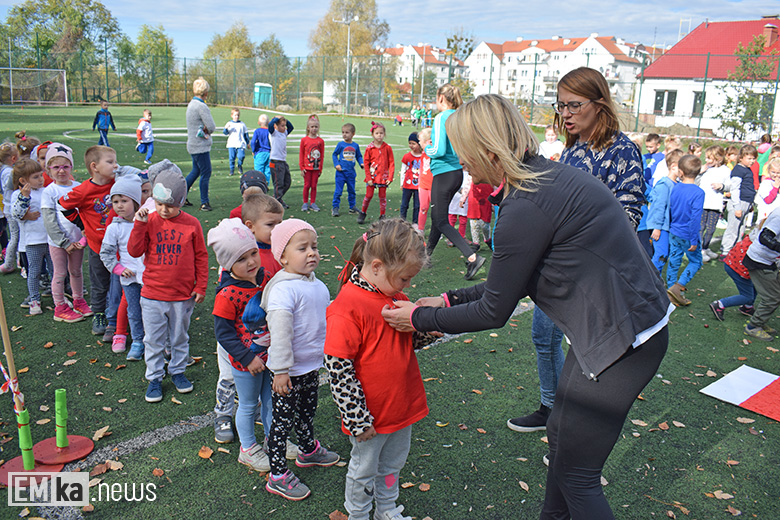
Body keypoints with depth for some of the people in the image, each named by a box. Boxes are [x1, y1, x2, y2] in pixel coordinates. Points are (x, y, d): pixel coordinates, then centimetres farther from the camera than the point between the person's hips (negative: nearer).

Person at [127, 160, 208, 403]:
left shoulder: (191, 224, -6)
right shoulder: (150, 221, -4)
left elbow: (201, 256, 1)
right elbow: (134, 251, -8)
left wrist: (201, 286, 1)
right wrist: (139, 225, -18)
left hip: (183, 295, 0)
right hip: (152, 295, 0)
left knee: (180, 337, 16)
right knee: (153, 340, 10)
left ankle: (177, 371, 35)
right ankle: (154, 378, 25)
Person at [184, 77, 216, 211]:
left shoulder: (191, 104, 13)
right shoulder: (201, 106, -17)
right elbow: (212, 127, -20)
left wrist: (204, 130, -5)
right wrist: (206, 130, 0)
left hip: (193, 145, 10)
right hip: (201, 146, -10)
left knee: (196, 171, 19)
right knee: (206, 173, -3)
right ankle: (204, 203, 2)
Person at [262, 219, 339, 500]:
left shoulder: (316, 284, 4)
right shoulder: (283, 289, -25)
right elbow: (279, 332, -26)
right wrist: (281, 370, -24)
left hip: (312, 365, 8)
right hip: (290, 371, -8)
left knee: (307, 411, 27)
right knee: (283, 420, 5)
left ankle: (308, 450, 50)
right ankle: (277, 476, 19)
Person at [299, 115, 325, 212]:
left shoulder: (320, 141, 1)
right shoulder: (304, 140, -1)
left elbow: (322, 155, 4)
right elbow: (301, 154, 3)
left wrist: (320, 169, 2)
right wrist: (301, 168, -2)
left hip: (316, 168, 1)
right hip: (307, 167, -1)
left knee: (314, 186, 6)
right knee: (307, 185, 4)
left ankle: (313, 203, 16)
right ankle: (305, 203, 15)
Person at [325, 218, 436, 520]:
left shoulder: (396, 296, 0)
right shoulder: (348, 307, -25)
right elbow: (337, 369, -24)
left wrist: (428, 331, -9)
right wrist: (358, 420, -20)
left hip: (403, 405, 7)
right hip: (371, 417, -7)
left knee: (393, 465, 27)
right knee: (364, 470, 17)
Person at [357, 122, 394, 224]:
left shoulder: (387, 148, -1)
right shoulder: (369, 148, -3)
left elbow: (391, 163, 1)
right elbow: (366, 164, 0)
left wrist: (390, 177, -5)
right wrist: (368, 178, -5)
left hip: (383, 177, 1)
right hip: (372, 176, 0)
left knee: (383, 196, 6)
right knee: (369, 195, 2)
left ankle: (382, 216, 17)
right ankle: (362, 213, 20)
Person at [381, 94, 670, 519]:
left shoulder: (526, 207, -25)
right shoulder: (548, 175, 5)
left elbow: (494, 312, -15)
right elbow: (511, 281, 13)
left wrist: (420, 319, -2)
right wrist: (449, 301, 14)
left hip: (622, 340, -10)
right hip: (620, 325, 10)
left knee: (575, 475, 5)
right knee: (560, 435, 25)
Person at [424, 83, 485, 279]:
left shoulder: (441, 118, -14)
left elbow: (438, 150, -21)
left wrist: (427, 149, -1)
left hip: (444, 173, -8)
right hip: (458, 172, 8)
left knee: (441, 221, -2)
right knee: (437, 215, 20)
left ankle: (473, 257, -13)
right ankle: (427, 254, 34)